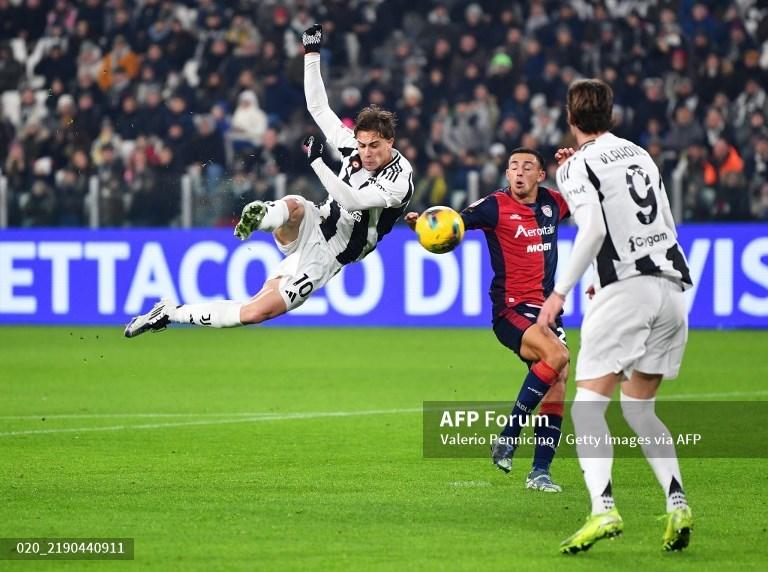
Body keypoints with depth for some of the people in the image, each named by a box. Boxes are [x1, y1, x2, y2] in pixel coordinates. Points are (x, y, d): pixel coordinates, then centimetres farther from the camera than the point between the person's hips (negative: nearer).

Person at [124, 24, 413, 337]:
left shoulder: (399, 180, -14)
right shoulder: (356, 147, 2)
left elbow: (351, 201, -26)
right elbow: (318, 109, 6)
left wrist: (317, 161, -31)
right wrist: (312, 53, 2)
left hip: (327, 256, -5)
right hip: (311, 227, 5)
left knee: (257, 312, -16)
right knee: (294, 205, -33)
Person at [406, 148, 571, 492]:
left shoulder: (551, 204, 11)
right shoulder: (496, 206, -6)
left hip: (545, 308, 6)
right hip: (510, 309, -6)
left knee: (557, 382, -5)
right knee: (556, 355, -29)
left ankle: (540, 471, 2)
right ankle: (508, 436, -18)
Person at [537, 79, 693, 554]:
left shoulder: (578, 166, 0)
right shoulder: (640, 155, 18)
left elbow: (593, 229, -15)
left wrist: (560, 292, -11)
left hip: (625, 289, -6)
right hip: (671, 286, 6)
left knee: (588, 407, -5)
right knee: (639, 407, 16)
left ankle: (604, 509, -22)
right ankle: (677, 504, -1)